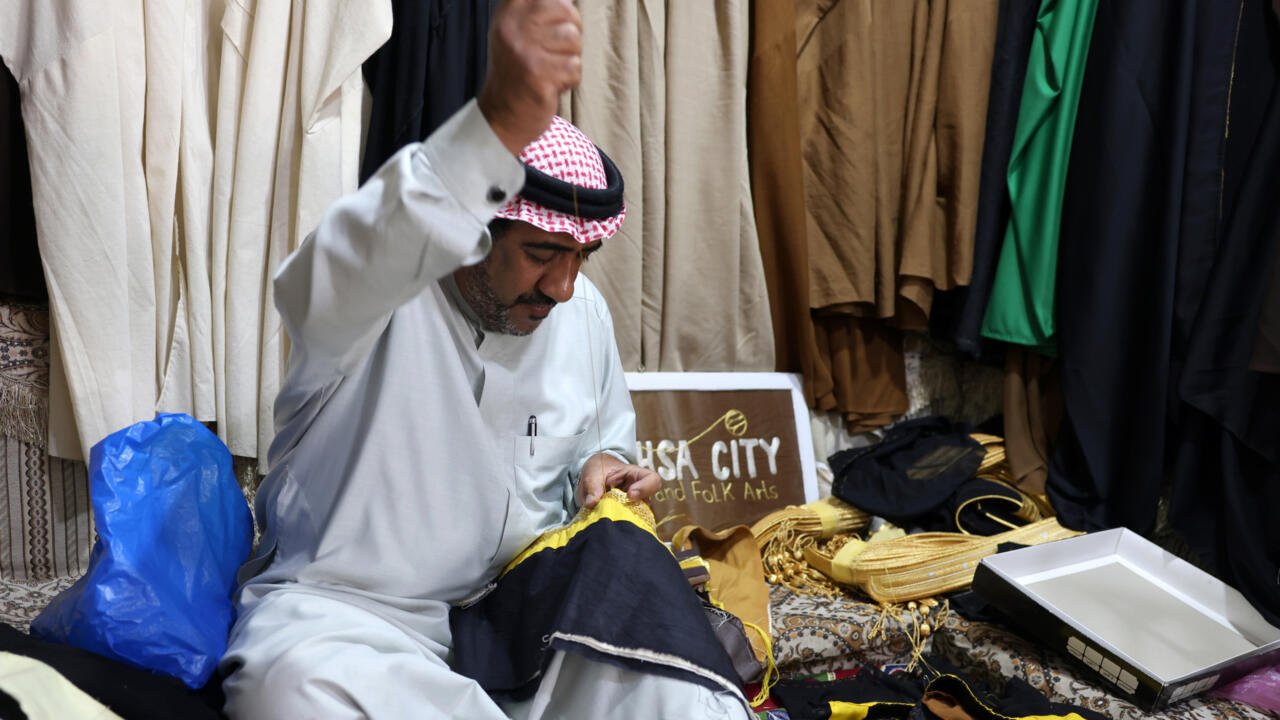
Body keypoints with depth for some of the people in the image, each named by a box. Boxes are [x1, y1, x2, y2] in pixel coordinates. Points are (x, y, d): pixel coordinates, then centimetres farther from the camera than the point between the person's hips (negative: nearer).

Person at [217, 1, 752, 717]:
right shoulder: (380, 290, -16)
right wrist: (503, 124, -58)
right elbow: (341, 275, -44)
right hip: (349, 602, -2)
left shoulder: (583, 312, 5)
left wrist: (601, 468, -4)